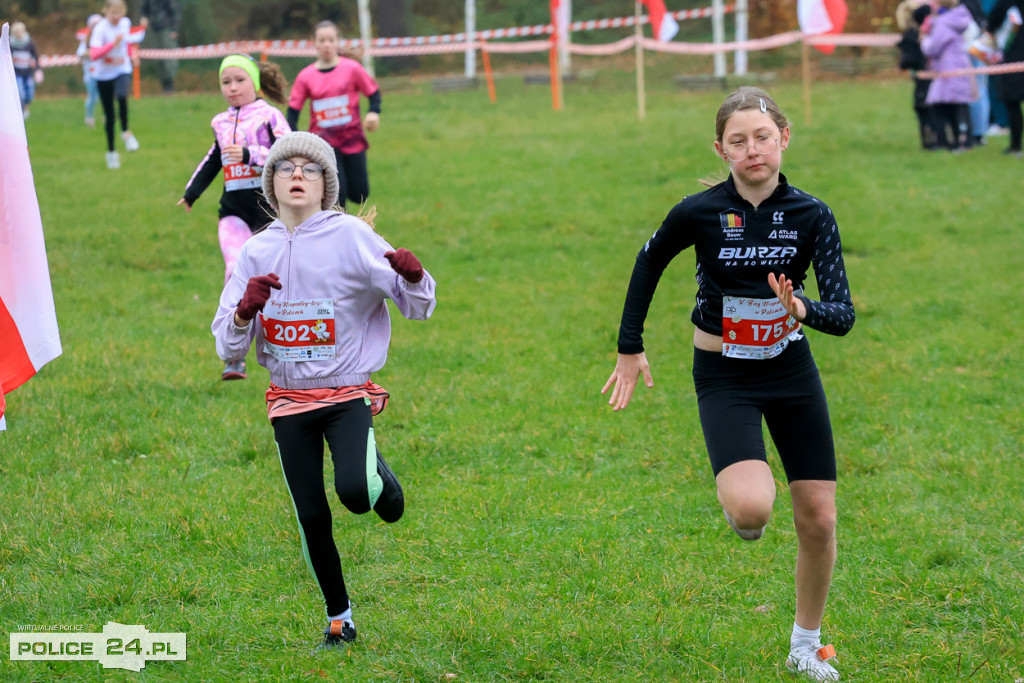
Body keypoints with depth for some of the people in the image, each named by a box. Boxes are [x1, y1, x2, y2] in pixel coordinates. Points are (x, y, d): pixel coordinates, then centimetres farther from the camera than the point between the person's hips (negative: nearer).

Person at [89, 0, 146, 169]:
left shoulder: (125, 23, -3)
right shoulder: (101, 29, -20)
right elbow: (93, 54, -32)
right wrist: (112, 45, -40)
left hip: (122, 70, 2)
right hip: (104, 74, -2)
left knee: (122, 96, -33)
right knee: (109, 116, 5)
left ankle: (126, 131, -13)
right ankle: (111, 151, 23)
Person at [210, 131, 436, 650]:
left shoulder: (351, 236, -8)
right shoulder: (257, 252, 2)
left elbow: (418, 308, -7)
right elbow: (228, 346, 1)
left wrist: (413, 276, -29)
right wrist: (245, 309, -20)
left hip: (348, 394, -3)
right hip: (289, 400, 3)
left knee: (353, 491, -25)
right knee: (311, 517, 3)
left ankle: (380, 477, 13)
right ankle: (339, 618, 23)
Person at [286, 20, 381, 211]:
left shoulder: (351, 68, -4)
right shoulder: (306, 76, -2)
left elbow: (373, 91, 5)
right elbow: (293, 109, 4)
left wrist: (374, 112, -14)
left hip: (352, 139, 1)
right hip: (324, 142, -1)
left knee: (359, 195, 3)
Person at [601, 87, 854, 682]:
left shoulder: (812, 215, -11)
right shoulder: (699, 213, -15)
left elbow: (843, 315, -16)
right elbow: (651, 261, 6)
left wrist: (804, 310, -37)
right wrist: (631, 346, 9)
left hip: (792, 370, 3)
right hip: (724, 377, -2)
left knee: (819, 519, 3)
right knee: (753, 507, -26)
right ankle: (742, 504, 14)